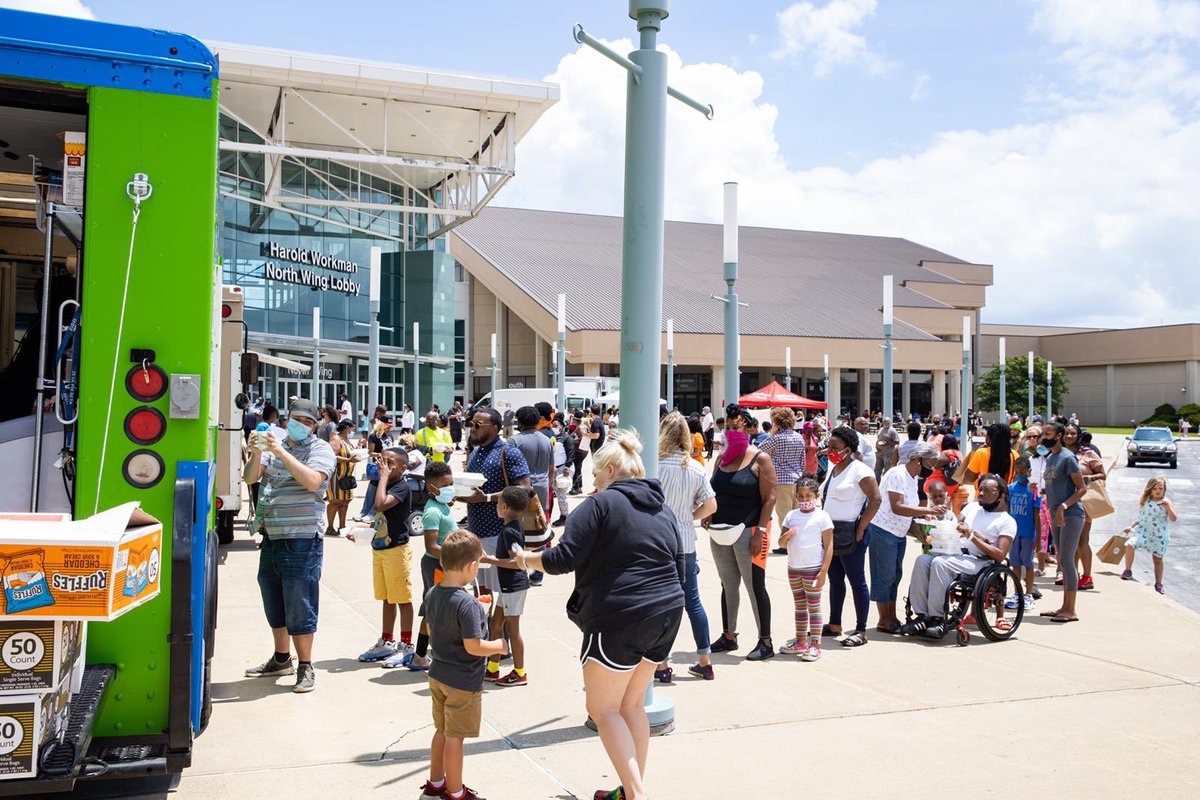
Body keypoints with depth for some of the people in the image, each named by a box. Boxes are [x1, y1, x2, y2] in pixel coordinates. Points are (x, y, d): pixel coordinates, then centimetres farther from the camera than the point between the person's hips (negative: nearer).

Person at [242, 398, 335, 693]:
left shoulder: (320, 449, -3)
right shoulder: (274, 446, 13)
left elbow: (312, 481, -21)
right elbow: (250, 478, 3)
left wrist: (280, 452, -23)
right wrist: (256, 453, -15)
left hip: (302, 539, -6)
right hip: (271, 537, 7)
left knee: (299, 607, -4)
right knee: (274, 603, 17)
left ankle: (305, 668, 6)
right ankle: (281, 659, 32)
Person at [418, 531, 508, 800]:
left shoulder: (433, 594, -1)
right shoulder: (467, 604, -26)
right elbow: (473, 646, -25)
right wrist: (498, 646, -9)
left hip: (438, 675, 8)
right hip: (463, 682, -8)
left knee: (442, 731, 22)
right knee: (455, 737, 6)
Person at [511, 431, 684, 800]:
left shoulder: (600, 504, -8)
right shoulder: (663, 509, 16)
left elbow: (563, 559, -14)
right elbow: (678, 567, 19)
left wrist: (526, 559, 4)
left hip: (619, 618, -8)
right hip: (665, 616, 8)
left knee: (603, 708, 3)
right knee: (631, 704, 18)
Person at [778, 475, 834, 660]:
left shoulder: (822, 517, -7)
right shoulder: (791, 515, 6)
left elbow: (829, 546, -8)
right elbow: (781, 543, 9)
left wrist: (824, 571, -14)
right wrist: (787, 535, -14)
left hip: (813, 569, -5)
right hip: (793, 568, 5)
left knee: (813, 606, 0)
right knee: (799, 606, 14)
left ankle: (815, 645, 4)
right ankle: (800, 642, 22)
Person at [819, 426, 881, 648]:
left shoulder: (859, 471, -12)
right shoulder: (832, 468, 13)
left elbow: (876, 499, -17)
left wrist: (860, 528, -17)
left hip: (850, 535, -8)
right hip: (831, 533, 8)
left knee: (857, 581, -1)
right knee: (835, 580, 15)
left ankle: (861, 631, 5)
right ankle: (834, 625, 25)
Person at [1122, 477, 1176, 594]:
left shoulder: (1166, 503, -4)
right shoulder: (1144, 501, 5)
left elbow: (1174, 519, -15)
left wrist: (1168, 507, -28)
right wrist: (1131, 527, 18)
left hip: (1159, 536, -2)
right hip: (1143, 531, 2)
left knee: (1158, 559, 10)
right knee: (1130, 545, -23)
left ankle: (1158, 584, 25)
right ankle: (1128, 571, -8)